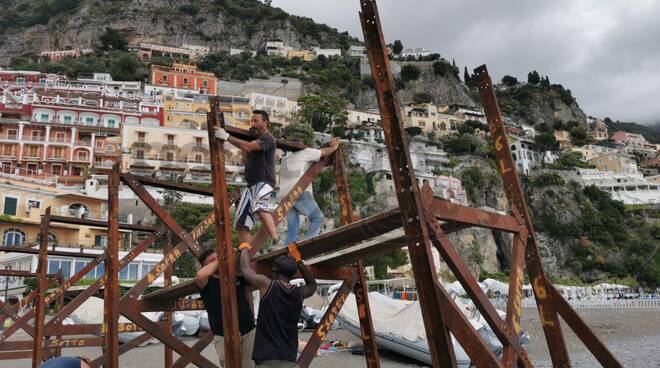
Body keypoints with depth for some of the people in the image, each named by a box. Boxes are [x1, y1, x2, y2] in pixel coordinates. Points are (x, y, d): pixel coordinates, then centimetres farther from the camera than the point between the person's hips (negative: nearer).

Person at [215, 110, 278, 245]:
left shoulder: (267, 139, -5)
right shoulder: (255, 141, 25)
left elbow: (248, 147, -21)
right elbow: (247, 161, 19)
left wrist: (227, 137, -17)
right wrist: (242, 149, 7)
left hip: (264, 182, -9)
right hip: (251, 184, 9)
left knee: (260, 208, -39)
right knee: (241, 223, 5)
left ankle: (277, 243, -42)